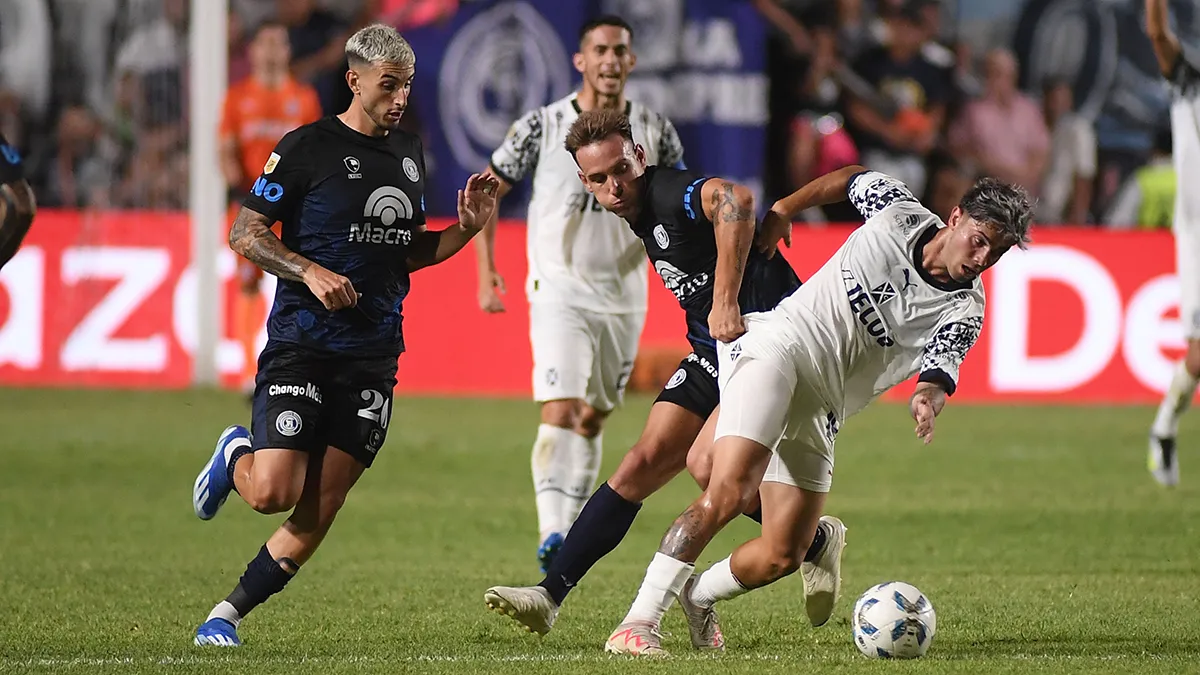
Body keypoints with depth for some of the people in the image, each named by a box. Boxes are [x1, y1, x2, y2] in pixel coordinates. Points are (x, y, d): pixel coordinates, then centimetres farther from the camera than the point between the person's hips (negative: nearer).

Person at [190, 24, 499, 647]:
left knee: (318, 514, -1)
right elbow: (245, 234, -5)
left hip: (373, 356, 5)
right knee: (273, 494, -16)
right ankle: (236, 455, 20)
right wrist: (311, 272, -18)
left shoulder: (409, 155, 13)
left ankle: (226, 615, 11)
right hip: (300, 345, -5)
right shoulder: (307, 147, -6)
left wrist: (466, 228, 6)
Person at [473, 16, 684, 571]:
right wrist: (486, 273, -3)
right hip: (558, 292, -4)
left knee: (592, 418, 13)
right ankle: (550, 535, -24)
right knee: (559, 411, -18)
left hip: (624, 296, 4)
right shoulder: (543, 126, -6)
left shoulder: (654, 132, 1)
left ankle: (572, 531, 25)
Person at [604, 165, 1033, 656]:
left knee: (782, 555, -2)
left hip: (819, 412, 4)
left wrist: (928, 400, -40)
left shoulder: (964, 311, -1)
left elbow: (940, 374, -17)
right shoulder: (900, 213, -2)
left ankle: (697, 596, 28)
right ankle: (639, 621, -27)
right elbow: (851, 177, 18)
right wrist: (782, 211, 17)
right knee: (730, 491, -26)